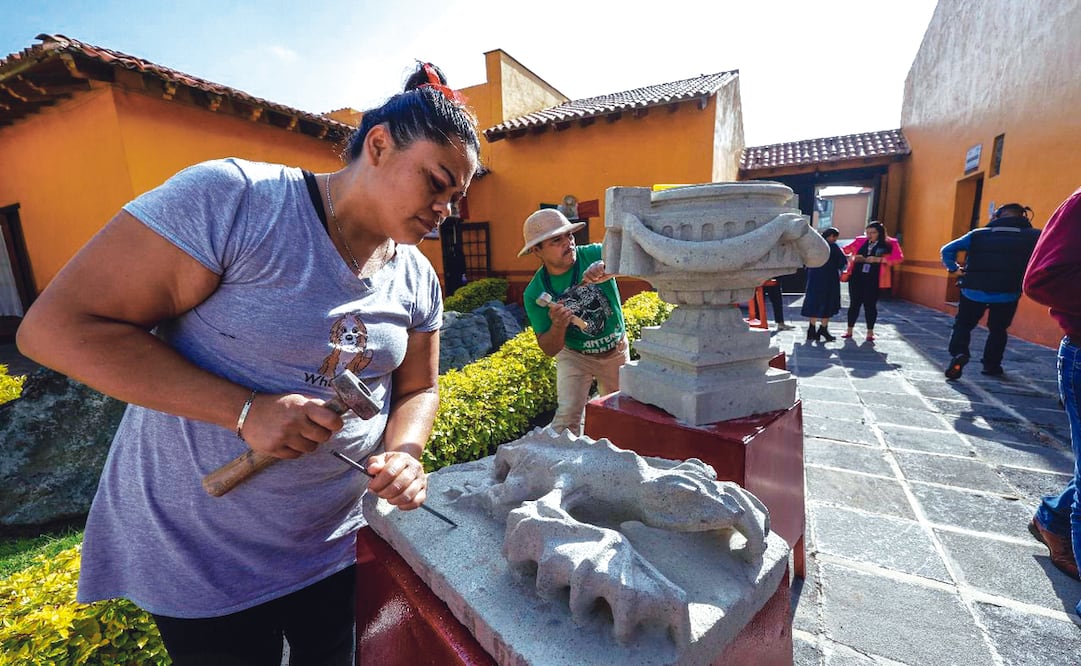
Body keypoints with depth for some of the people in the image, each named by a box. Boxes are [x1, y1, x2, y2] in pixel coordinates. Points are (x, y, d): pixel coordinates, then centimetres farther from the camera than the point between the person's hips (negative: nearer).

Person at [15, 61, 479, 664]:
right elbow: (56, 326, -19)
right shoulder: (233, 199, -21)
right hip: (198, 554, -4)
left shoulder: (419, 280, -4)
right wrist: (246, 411, -28)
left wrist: (403, 453, -16)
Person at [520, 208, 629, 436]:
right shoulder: (534, 294, -21)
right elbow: (549, 349, -17)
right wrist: (558, 326, -38)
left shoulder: (594, 255, -23)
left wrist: (606, 267, -53)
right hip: (575, 356, -1)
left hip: (617, 351, 2)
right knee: (568, 417, -15)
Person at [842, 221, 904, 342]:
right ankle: (849, 330, 15)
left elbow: (899, 258, -9)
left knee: (870, 305, 3)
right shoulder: (860, 241, 7)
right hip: (856, 277, 2)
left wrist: (878, 259, -18)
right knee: (854, 304, 6)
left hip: (874, 280, -2)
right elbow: (844, 250, 15)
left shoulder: (890, 243, 1)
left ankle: (870, 332, 15)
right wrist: (853, 257, -4)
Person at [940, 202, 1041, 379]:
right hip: (1007, 294, 1)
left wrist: (954, 268, 5)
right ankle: (991, 365, 23)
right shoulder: (1034, 236, 3)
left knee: (963, 324, 13)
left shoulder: (978, 234, 2)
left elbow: (947, 249, -2)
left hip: (973, 291, -1)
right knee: (997, 329, 19)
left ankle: (958, 353, -11)